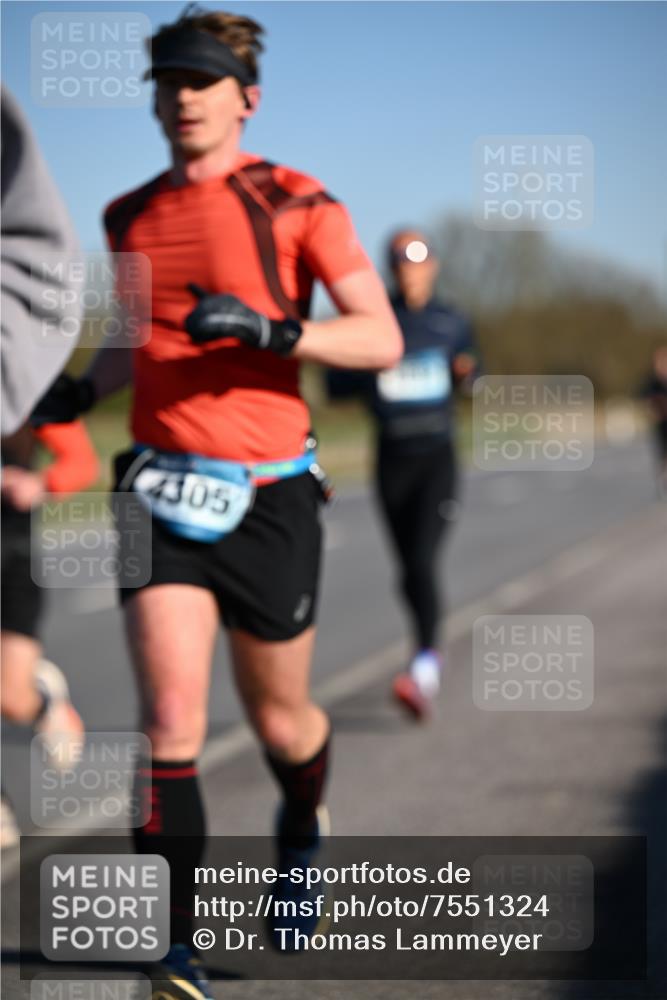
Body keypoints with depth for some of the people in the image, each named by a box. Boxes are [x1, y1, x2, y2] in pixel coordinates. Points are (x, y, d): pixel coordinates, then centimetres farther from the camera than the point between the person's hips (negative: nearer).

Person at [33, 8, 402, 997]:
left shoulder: (295, 203, -4)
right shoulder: (129, 218, 10)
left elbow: (382, 338, -11)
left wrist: (270, 327, -25)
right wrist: (81, 391, 8)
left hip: (268, 494, -2)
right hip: (163, 488, 2)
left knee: (280, 722, 13)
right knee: (171, 726, -13)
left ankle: (303, 831, 48)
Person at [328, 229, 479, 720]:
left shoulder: (452, 322, 5)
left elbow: (469, 373, 20)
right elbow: (336, 385, 2)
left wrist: (466, 372, -4)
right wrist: (374, 375, -17)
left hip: (438, 457, -2)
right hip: (393, 458, 2)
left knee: (423, 559, -19)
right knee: (409, 568, 10)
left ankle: (424, 669, -30)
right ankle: (432, 651, 34)